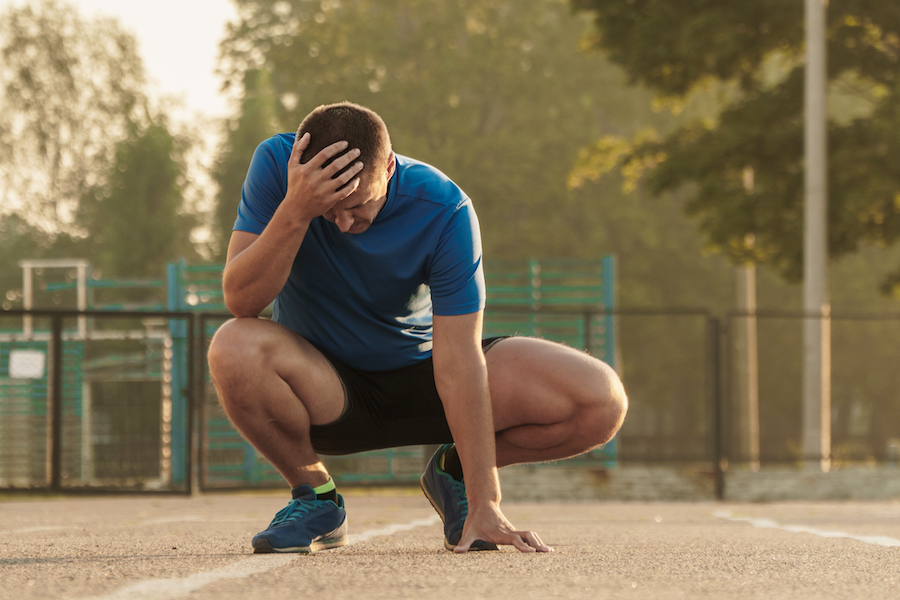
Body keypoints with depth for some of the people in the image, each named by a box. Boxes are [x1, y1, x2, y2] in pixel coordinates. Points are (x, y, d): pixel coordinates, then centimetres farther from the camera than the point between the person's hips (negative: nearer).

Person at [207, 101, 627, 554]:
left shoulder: (443, 210, -25)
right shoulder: (277, 165, -22)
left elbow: (458, 362, -27)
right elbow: (241, 301, -29)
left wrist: (483, 506, -30)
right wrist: (294, 212, -44)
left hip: (419, 368, 0)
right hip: (325, 390, 0)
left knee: (601, 402, -20)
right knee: (234, 349, -37)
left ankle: (453, 471, 9)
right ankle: (314, 495, -7)